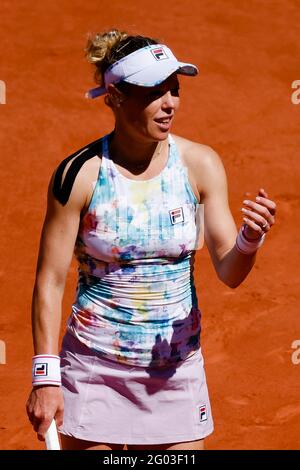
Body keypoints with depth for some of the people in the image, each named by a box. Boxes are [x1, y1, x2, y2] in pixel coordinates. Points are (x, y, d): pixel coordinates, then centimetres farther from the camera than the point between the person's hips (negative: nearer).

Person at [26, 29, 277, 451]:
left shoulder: (201, 164, -4)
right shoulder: (80, 173, -10)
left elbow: (229, 273, -4)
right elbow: (50, 280, -6)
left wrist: (249, 240, -26)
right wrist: (46, 377, -10)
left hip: (176, 371, 2)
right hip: (95, 370, -2)